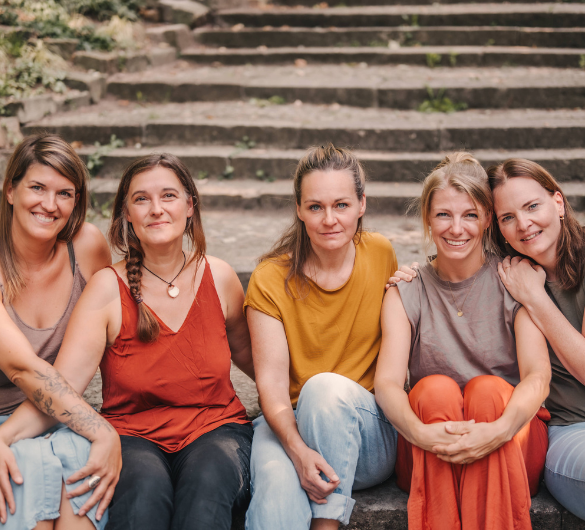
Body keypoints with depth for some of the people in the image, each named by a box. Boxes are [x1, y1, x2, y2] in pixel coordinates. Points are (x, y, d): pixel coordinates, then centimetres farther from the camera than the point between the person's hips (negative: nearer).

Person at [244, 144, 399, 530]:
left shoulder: (381, 255, 1)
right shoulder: (271, 279, -6)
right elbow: (272, 380, -12)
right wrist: (298, 449, -29)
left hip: (368, 428, 2)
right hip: (291, 424, -2)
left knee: (328, 386, -33)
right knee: (276, 483, -36)